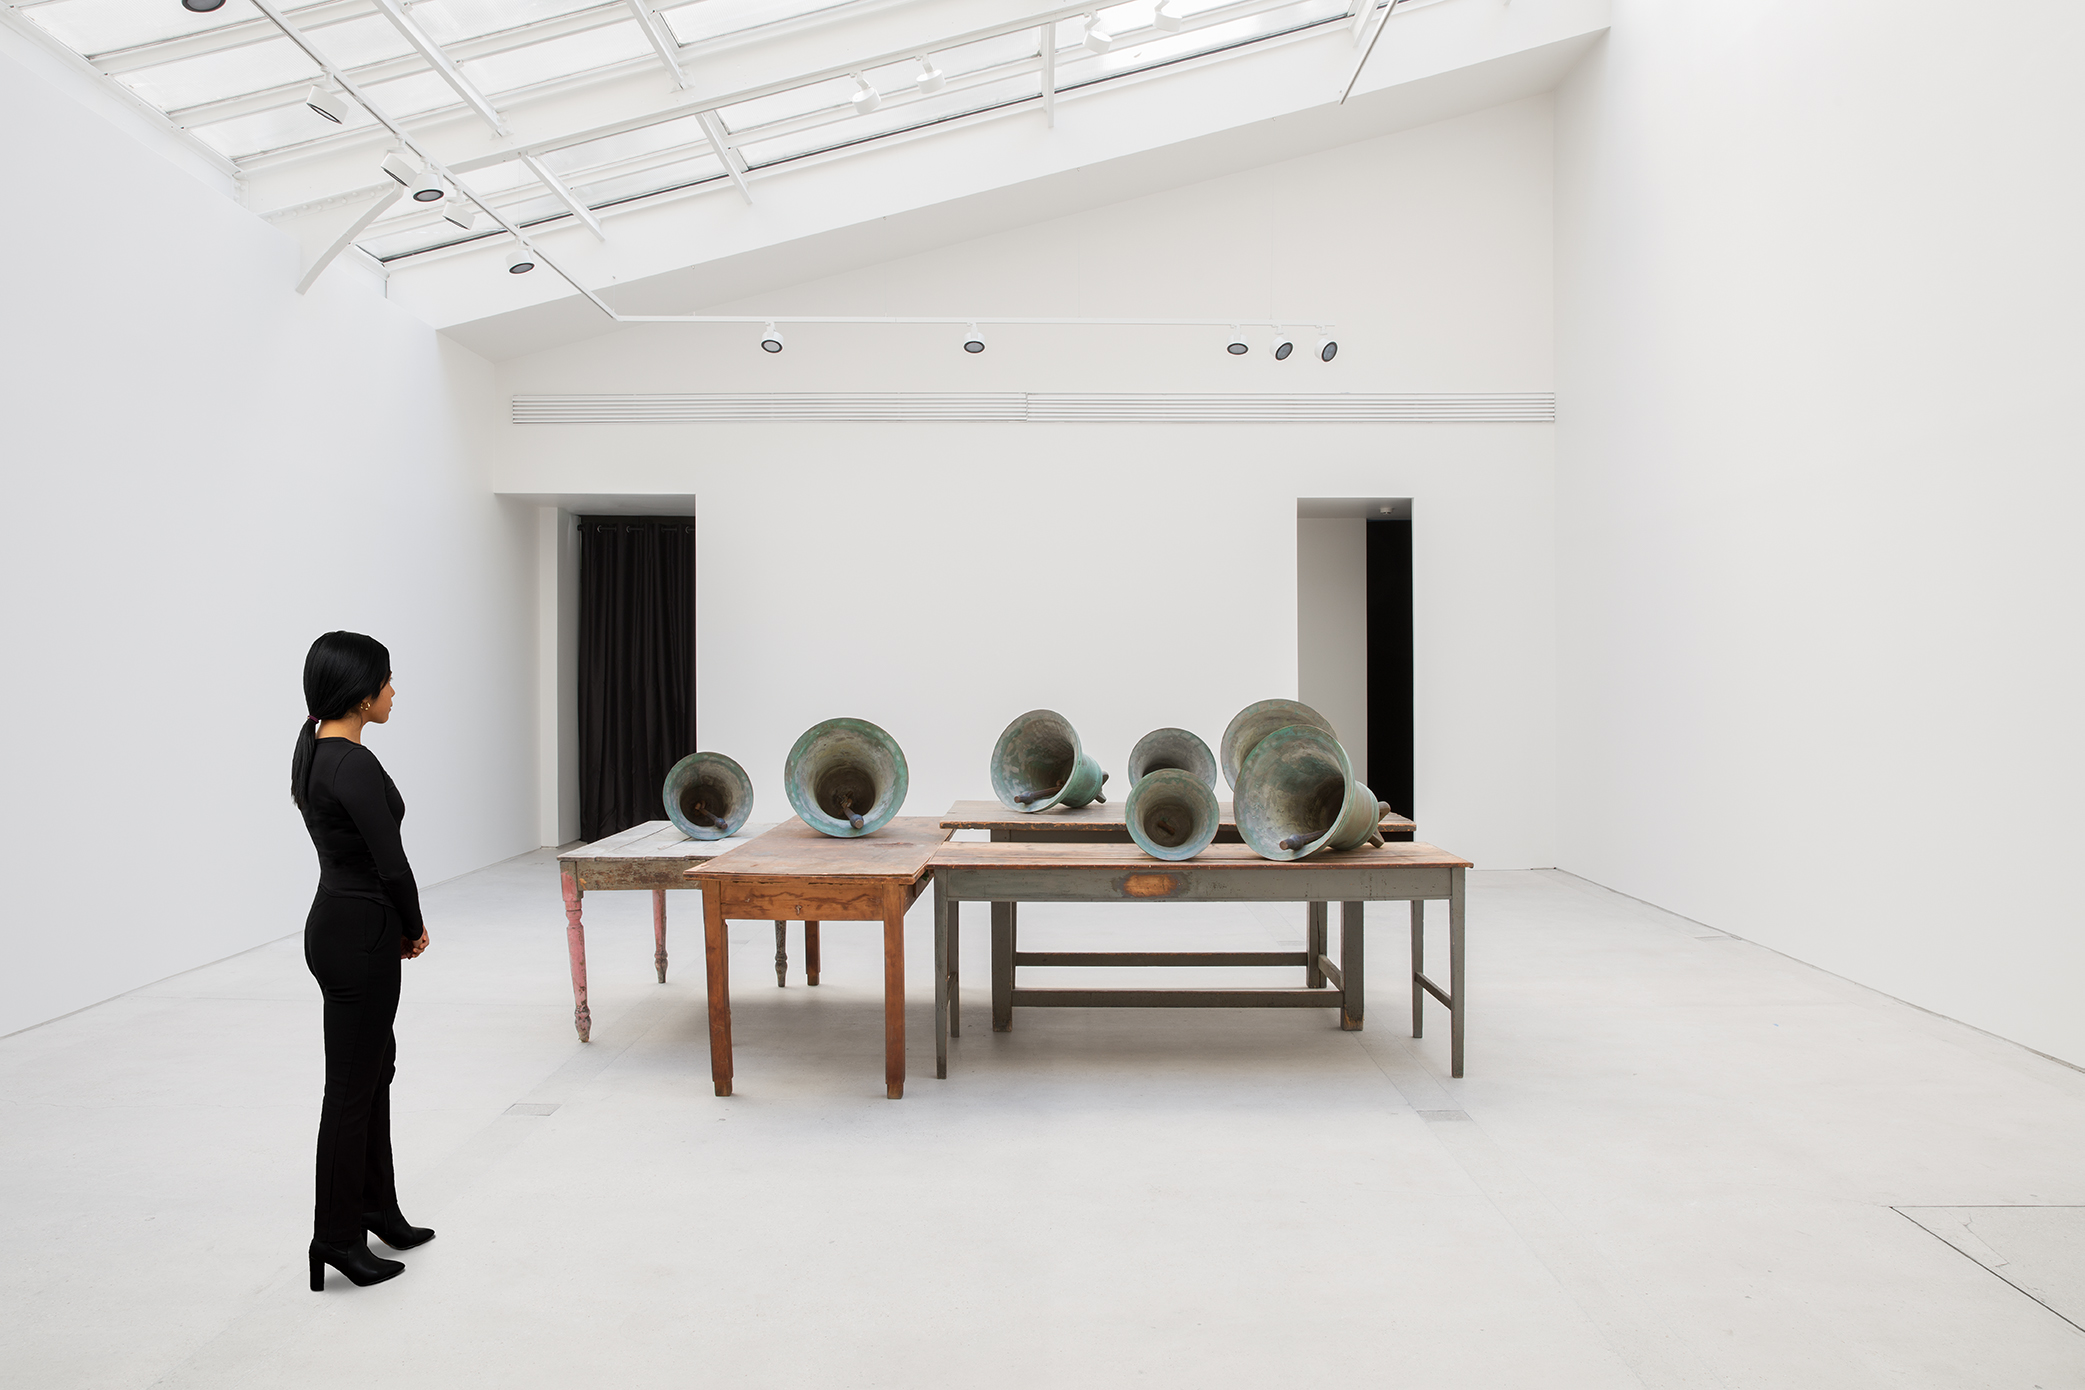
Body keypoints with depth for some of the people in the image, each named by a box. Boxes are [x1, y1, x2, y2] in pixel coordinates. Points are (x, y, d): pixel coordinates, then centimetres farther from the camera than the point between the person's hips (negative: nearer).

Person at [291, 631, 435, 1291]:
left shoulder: (313, 747, 8)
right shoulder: (354, 765, -22)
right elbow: (391, 863, -19)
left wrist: (399, 925, 13)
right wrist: (414, 927, -1)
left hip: (341, 922, 10)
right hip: (359, 934, -10)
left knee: (376, 1064, 19)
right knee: (352, 1084, 1)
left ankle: (377, 1209, 31)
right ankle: (336, 1234, 13)